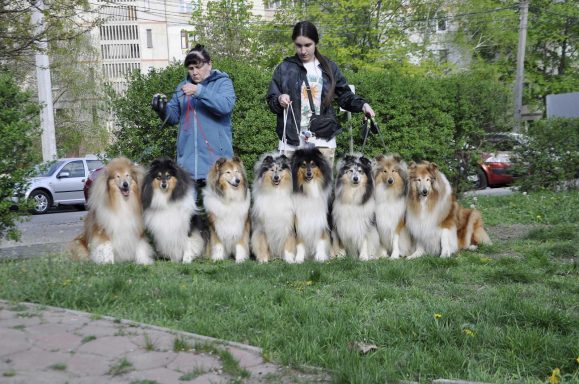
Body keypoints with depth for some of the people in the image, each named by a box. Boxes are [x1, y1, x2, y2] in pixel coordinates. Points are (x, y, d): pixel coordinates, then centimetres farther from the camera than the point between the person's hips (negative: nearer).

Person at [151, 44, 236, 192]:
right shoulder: (183, 86, 15)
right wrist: (162, 108, -8)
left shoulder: (222, 82, 2)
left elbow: (226, 105, -18)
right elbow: (173, 116, 13)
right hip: (188, 157, 4)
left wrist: (199, 91, -25)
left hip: (215, 155, -4)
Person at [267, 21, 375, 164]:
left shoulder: (329, 67, 7)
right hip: (291, 139, -1)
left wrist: (362, 105, -9)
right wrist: (279, 100, -17)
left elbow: (345, 95, 9)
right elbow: (271, 100, 5)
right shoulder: (284, 68, 4)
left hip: (323, 139, 1)